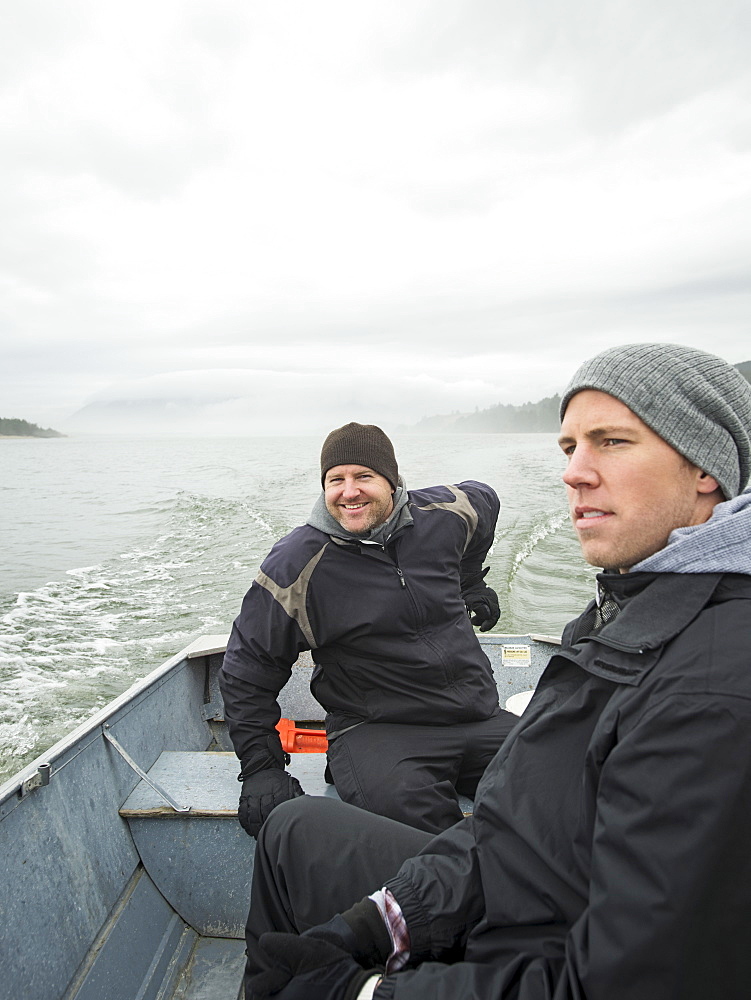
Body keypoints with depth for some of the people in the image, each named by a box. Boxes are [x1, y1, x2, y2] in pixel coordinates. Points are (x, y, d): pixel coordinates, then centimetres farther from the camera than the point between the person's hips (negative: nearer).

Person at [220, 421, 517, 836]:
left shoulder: (441, 515, 2)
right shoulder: (297, 564, -7)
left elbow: (484, 501, 28)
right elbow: (247, 668, 1)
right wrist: (260, 767, -4)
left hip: (479, 717, 5)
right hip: (374, 730, -4)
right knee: (405, 801, -37)